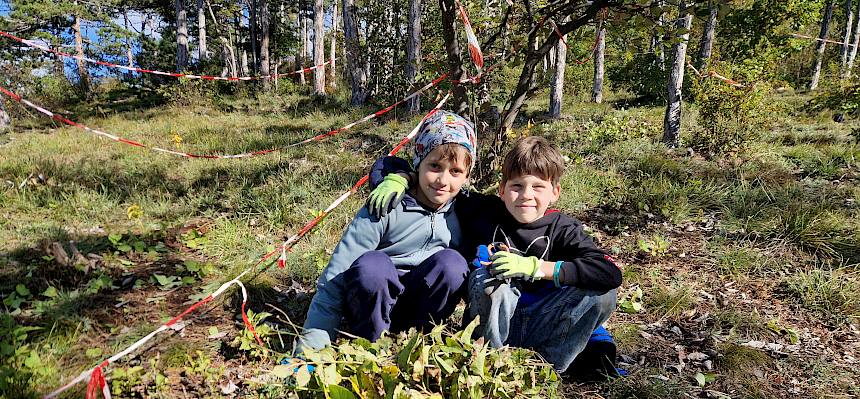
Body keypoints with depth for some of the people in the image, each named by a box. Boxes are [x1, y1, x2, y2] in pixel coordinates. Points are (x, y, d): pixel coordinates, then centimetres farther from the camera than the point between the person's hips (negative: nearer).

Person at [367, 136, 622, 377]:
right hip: (491, 323, -1)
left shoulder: (562, 229, -5)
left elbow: (611, 273, -22)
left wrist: (534, 266, -27)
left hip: (539, 326, 1)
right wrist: (398, 179, -20)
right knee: (486, 274, -30)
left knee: (602, 294, -20)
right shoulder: (482, 210, -5)